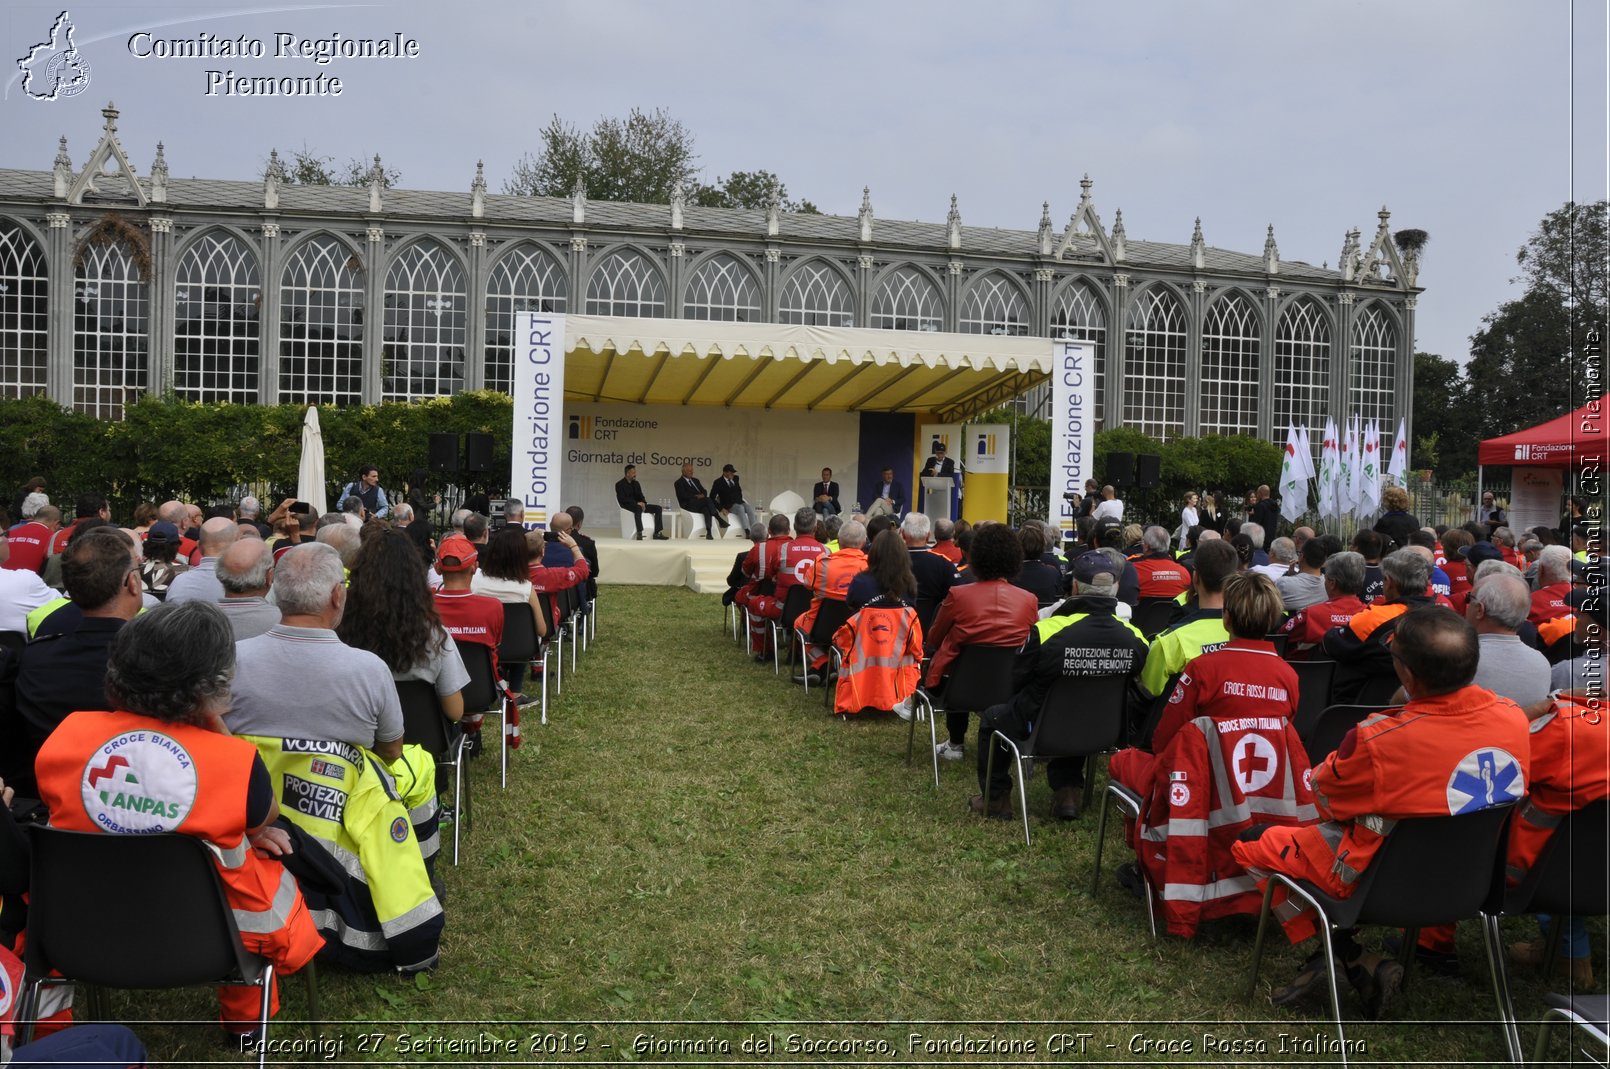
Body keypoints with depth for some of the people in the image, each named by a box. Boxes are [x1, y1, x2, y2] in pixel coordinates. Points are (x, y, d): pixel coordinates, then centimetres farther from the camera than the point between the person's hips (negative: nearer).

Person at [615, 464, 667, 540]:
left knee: (658, 508, -11)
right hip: (627, 506, -7)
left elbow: (640, 496, 15)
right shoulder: (619, 485, -2)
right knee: (638, 508, -41)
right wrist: (637, 503, -23)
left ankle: (657, 533, -17)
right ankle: (639, 533, -47)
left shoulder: (636, 483, 18)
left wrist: (643, 503, -9)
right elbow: (622, 499, -14)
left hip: (638, 504, 7)